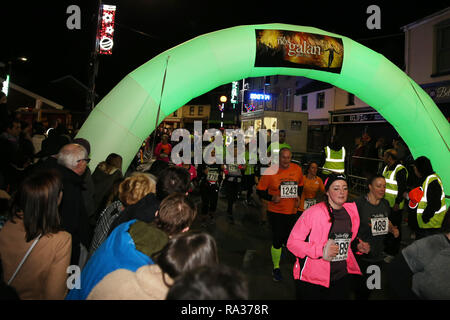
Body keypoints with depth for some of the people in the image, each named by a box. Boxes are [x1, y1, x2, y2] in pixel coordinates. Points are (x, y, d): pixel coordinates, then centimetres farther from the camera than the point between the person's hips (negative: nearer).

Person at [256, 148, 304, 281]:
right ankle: (276, 268, 20)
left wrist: (298, 196, 2)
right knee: (277, 240, 0)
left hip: (292, 211, 4)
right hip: (276, 212, -4)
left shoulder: (297, 169, 0)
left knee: (289, 239, 13)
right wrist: (272, 198, -19)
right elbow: (259, 190, -5)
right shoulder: (271, 172, -13)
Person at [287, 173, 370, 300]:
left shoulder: (351, 211, 3)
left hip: (341, 277, 5)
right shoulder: (313, 212, -18)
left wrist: (357, 245, 4)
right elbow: (292, 242, -17)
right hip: (312, 280, -5)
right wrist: (320, 251, -26)